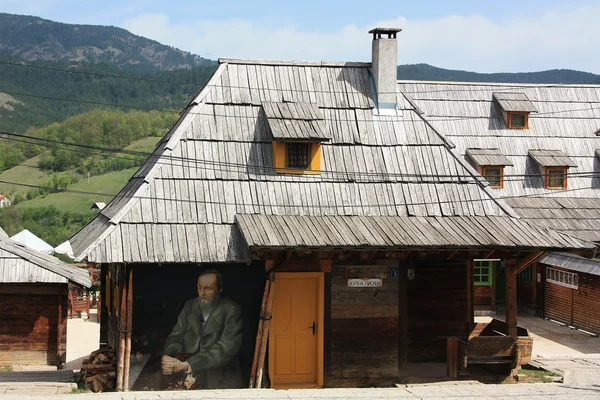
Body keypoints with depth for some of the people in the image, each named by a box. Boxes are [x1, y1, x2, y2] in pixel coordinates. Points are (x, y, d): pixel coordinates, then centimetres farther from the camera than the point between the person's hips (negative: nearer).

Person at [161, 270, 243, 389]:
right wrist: (168, 358, -19)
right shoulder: (189, 306, 9)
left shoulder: (232, 310, -7)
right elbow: (176, 336, 6)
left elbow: (226, 348, -18)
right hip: (190, 377, 4)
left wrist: (187, 365, -28)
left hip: (221, 381, -4)